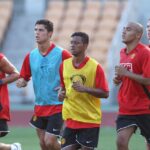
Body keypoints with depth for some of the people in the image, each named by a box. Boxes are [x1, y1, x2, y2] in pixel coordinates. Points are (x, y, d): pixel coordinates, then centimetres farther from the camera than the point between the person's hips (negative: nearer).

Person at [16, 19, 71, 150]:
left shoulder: (61, 54, -11)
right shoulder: (31, 56, 4)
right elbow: (24, 77, 13)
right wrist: (22, 82, -10)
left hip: (57, 106, -5)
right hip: (39, 106, 5)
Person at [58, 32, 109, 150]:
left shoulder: (95, 67, -9)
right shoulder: (65, 65, 5)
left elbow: (105, 94, -10)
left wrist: (85, 89, -22)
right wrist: (61, 93, 0)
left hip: (90, 119, -4)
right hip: (71, 118, 4)